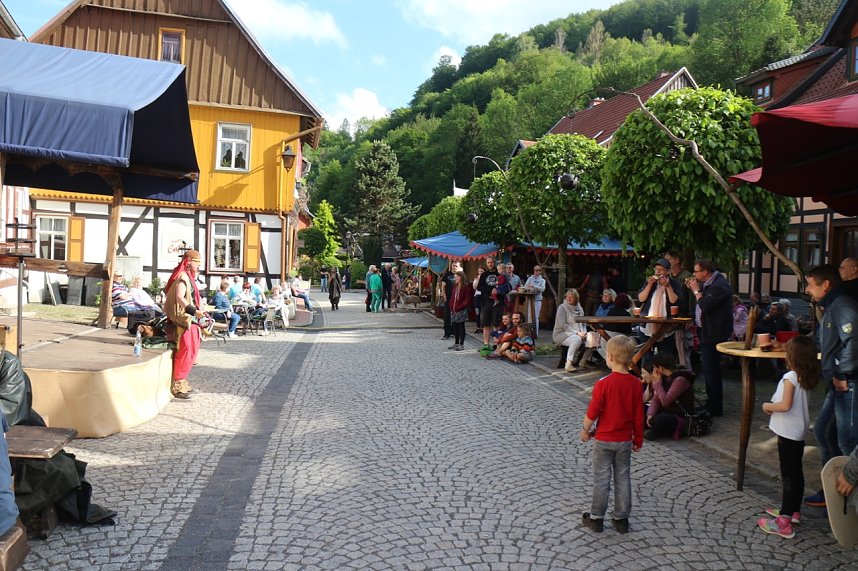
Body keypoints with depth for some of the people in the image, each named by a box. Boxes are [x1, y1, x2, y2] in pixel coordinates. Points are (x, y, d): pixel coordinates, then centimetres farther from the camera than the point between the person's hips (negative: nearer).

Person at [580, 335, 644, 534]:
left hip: (604, 439, -3)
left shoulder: (603, 384, -20)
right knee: (623, 479, 14)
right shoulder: (636, 384, -7)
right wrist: (638, 438, 12)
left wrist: (585, 430, 2)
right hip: (625, 440, 4)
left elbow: (592, 412, -15)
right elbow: (638, 416, 0)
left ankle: (596, 518, 18)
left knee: (601, 479, 8)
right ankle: (621, 519, 23)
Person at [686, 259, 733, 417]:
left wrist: (696, 290, -13)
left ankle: (715, 408, 1)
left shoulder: (719, 286, -19)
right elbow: (703, 302, 18)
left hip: (714, 335, -11)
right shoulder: (711, 283, 13)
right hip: (708, 332, 11)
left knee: (710, 370, -7)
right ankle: (712, 403, 29)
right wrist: (694, 289, 5)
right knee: (708, 369, 18)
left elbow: (705, 306, -26)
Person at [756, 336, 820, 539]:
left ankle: (784, 523, -4)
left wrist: (768, 406, -10)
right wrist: (774, 406, 7)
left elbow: (785, 405, -26)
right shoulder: (806, 378, 5)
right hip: (798, 432, 9)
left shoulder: (790, 377, -20)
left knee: (788, 476, -7)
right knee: (796, 473, 18)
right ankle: (793, 511, 32)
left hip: (788, 433, -9)